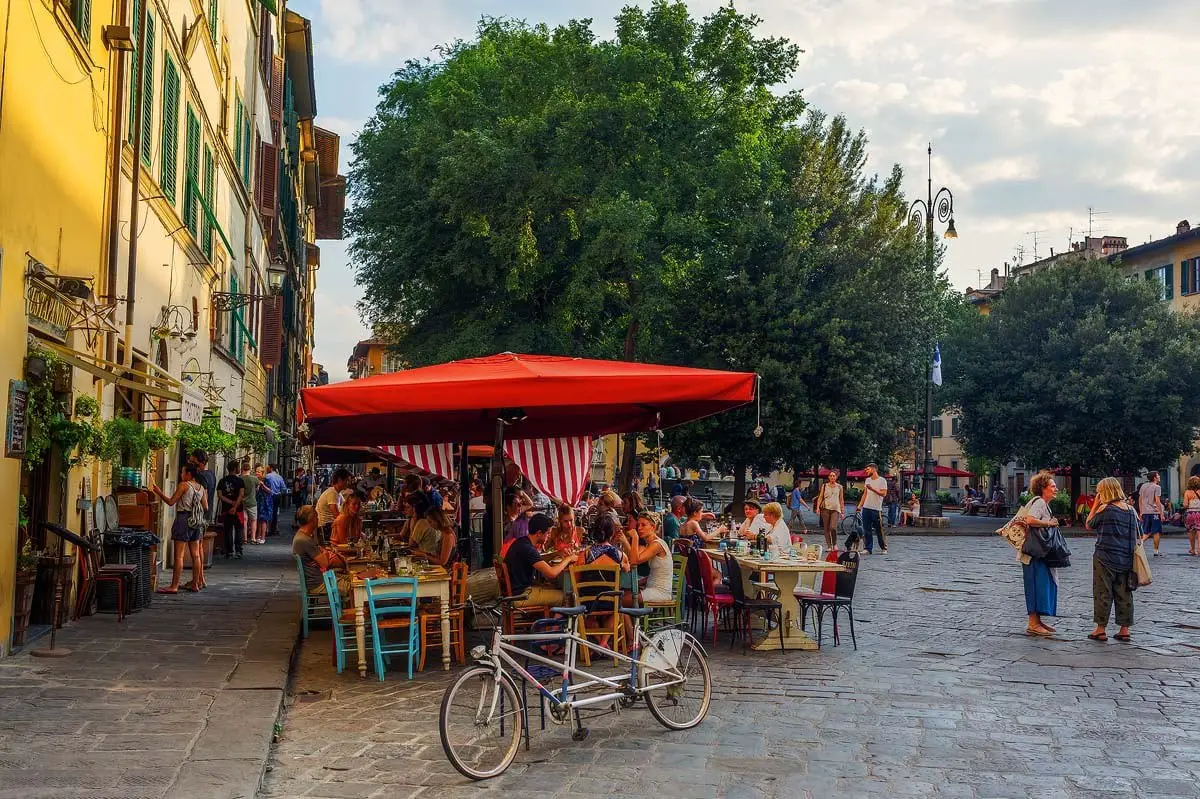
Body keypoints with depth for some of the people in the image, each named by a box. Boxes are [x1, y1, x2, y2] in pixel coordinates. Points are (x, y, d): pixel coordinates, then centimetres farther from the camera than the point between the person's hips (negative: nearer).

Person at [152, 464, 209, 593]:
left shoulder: (184, 485, -8)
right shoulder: (201, 487, 11)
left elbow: (171, 502, -8)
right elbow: (206, 508, 12)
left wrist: (159, 492, 3)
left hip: (183, 519, -7)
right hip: (196, 521, 7)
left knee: (179, 555, -7)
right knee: (195, 554, 11)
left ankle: (174, 586, -7)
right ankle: (195, 583, 17)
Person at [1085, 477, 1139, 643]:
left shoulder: (1105, 509, -11)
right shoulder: (1131, 509, 5)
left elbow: (1089, 525, 2)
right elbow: (1136, 536, 11)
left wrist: (1095, 505, 3)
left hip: (1105, 558, -5)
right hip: (1126, 559, 5)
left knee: (1103, 593, 2)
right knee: (1124, 594, 10)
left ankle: (1101, 629, 6)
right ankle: (1124, 629, 12)